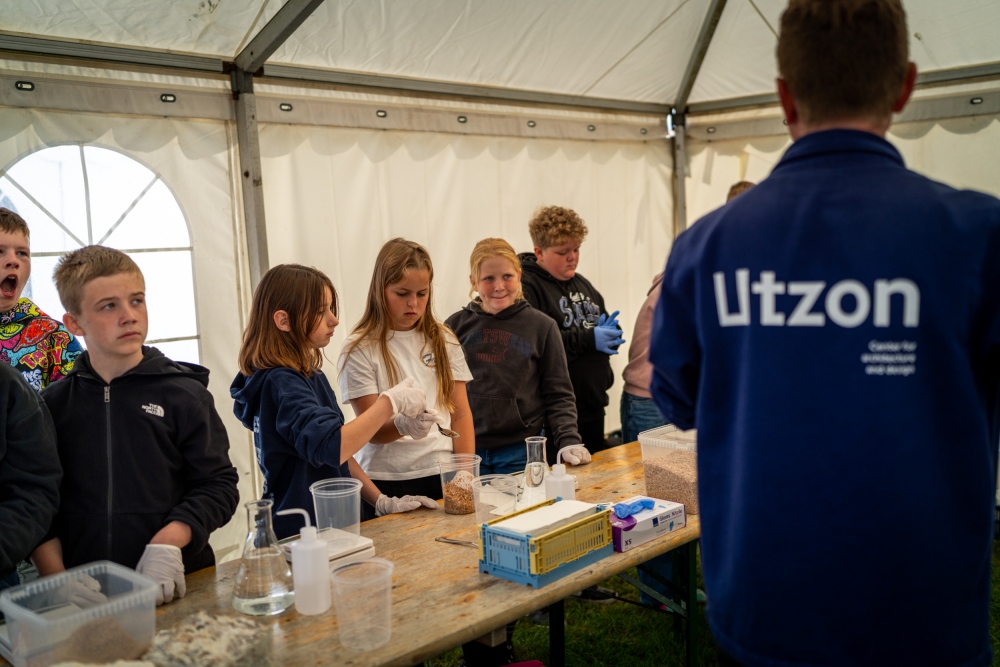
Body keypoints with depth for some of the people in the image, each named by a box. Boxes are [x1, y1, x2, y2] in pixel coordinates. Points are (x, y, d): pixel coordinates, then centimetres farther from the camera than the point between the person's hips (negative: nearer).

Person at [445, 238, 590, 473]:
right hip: (466, 451, 1)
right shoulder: (456, 326, 4)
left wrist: (568, 441, -10)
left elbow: (559, 394, 3)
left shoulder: (542, 327, 2)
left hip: (521, 453, -1)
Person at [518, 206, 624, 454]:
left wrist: (610, 331, 1)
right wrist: (588, 338, -20)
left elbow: (605, 326, 27)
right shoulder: (526, 287, -11)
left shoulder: (582, 284, 17)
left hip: (593, 407, 8)